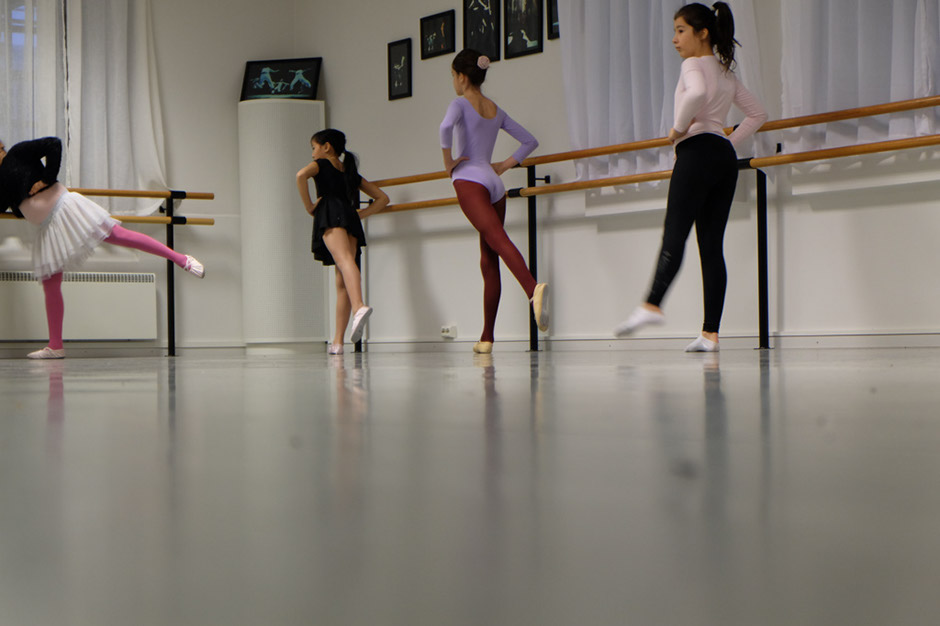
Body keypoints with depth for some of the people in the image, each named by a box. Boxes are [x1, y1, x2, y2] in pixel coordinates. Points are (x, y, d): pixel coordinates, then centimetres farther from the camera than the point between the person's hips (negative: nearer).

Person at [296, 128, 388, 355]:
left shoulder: (321, 164, 15)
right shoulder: (351, 173, 30)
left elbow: (301, 175, -9)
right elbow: (382, 198, 29)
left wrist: (309, 206, -1)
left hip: (331, 214, -5)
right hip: (351, 218, 5)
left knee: (345, 261, -29)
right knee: (341, 282, 4)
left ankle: (360, 307, -57)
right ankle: (338, 341, 2)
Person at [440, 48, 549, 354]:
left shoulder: (461, 103, 1)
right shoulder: (496, 110, 20)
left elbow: (445, 126, -22)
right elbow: (530, 141, 24)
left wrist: (448, 161, -9)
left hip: (469, 181, -7)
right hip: (494, 183, 7)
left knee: (499, 240, -24)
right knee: (488, 259, 7)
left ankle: (534, 289, -52)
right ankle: (486, 337, 8)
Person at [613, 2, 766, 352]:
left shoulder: (693, 64, -2)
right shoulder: (726, 73, 23)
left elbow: (696, 93, -26)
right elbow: (757, 114, 29)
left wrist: (679, 128, -13)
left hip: (697, 151, -8)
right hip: (724, 157, 8)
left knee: (675, 233, -18)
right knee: (712, 244, 2)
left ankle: (652, 305, -35)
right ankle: (710, 333, -3)